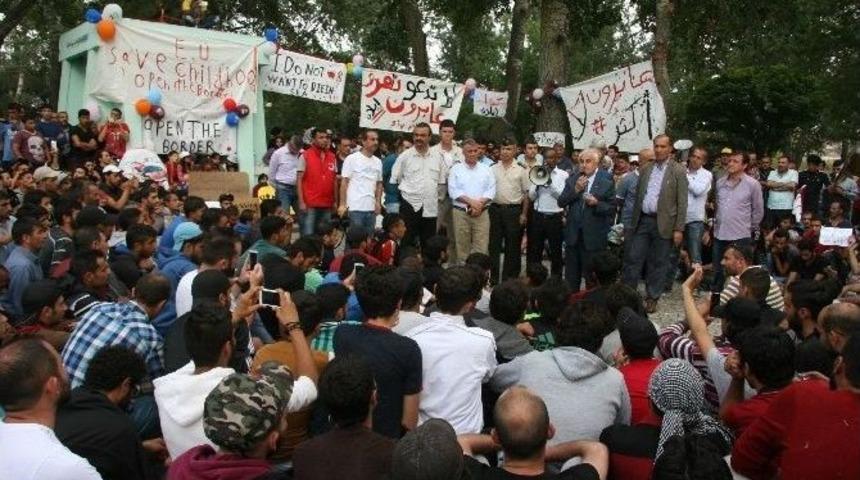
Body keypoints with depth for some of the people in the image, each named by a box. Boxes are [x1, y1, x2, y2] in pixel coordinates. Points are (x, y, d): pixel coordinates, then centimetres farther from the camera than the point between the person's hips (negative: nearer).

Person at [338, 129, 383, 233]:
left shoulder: (378, 161, 14)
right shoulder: (352, 159, -2)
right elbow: (344, 182, -4)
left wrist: (378, 202, 4)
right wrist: (342, 204, -10)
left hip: (371, 208, 5)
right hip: (355, 207, -5)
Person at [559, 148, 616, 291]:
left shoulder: (607, 182, -6)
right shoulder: (572, 180, 6)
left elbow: (612, 209, -5)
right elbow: (560, 202, 0)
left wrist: (596, 203, -23)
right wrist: (575, 190, -14)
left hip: (594, 237, -4)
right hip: (573, 235, 4)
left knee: (593, 279, 6)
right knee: (571, 278, 14)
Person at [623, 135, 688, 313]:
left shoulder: (678, 171, -4)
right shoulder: (645, 169, 10)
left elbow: (682, 202, -6)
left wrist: (679, 229, -10)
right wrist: (633, 220, 11)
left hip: (663, 223, -4)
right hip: (642, 221, 4)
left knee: (658, 263, 6)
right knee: (632, 258, 2)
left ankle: (652, 298, 17)